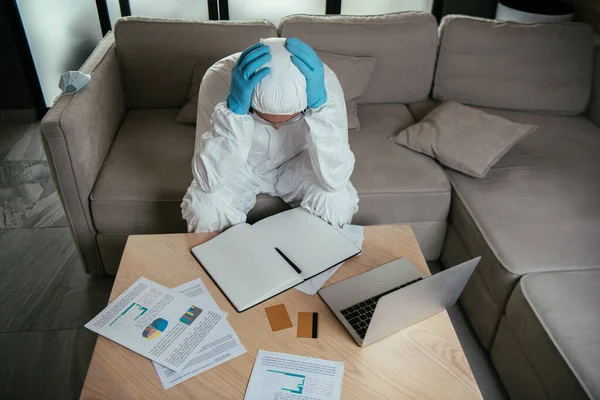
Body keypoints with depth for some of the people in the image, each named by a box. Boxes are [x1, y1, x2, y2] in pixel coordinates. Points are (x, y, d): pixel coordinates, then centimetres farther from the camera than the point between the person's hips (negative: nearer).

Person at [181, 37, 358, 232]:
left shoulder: (325, 83, -30)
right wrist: (235, 108, -48)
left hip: (295, 165, 1)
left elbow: (335, 181, -36)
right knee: (203, 206, -27)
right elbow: (207, 181, -37)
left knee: (338, 202, -27)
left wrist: (319, 105, -47)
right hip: (244, 167, 0)